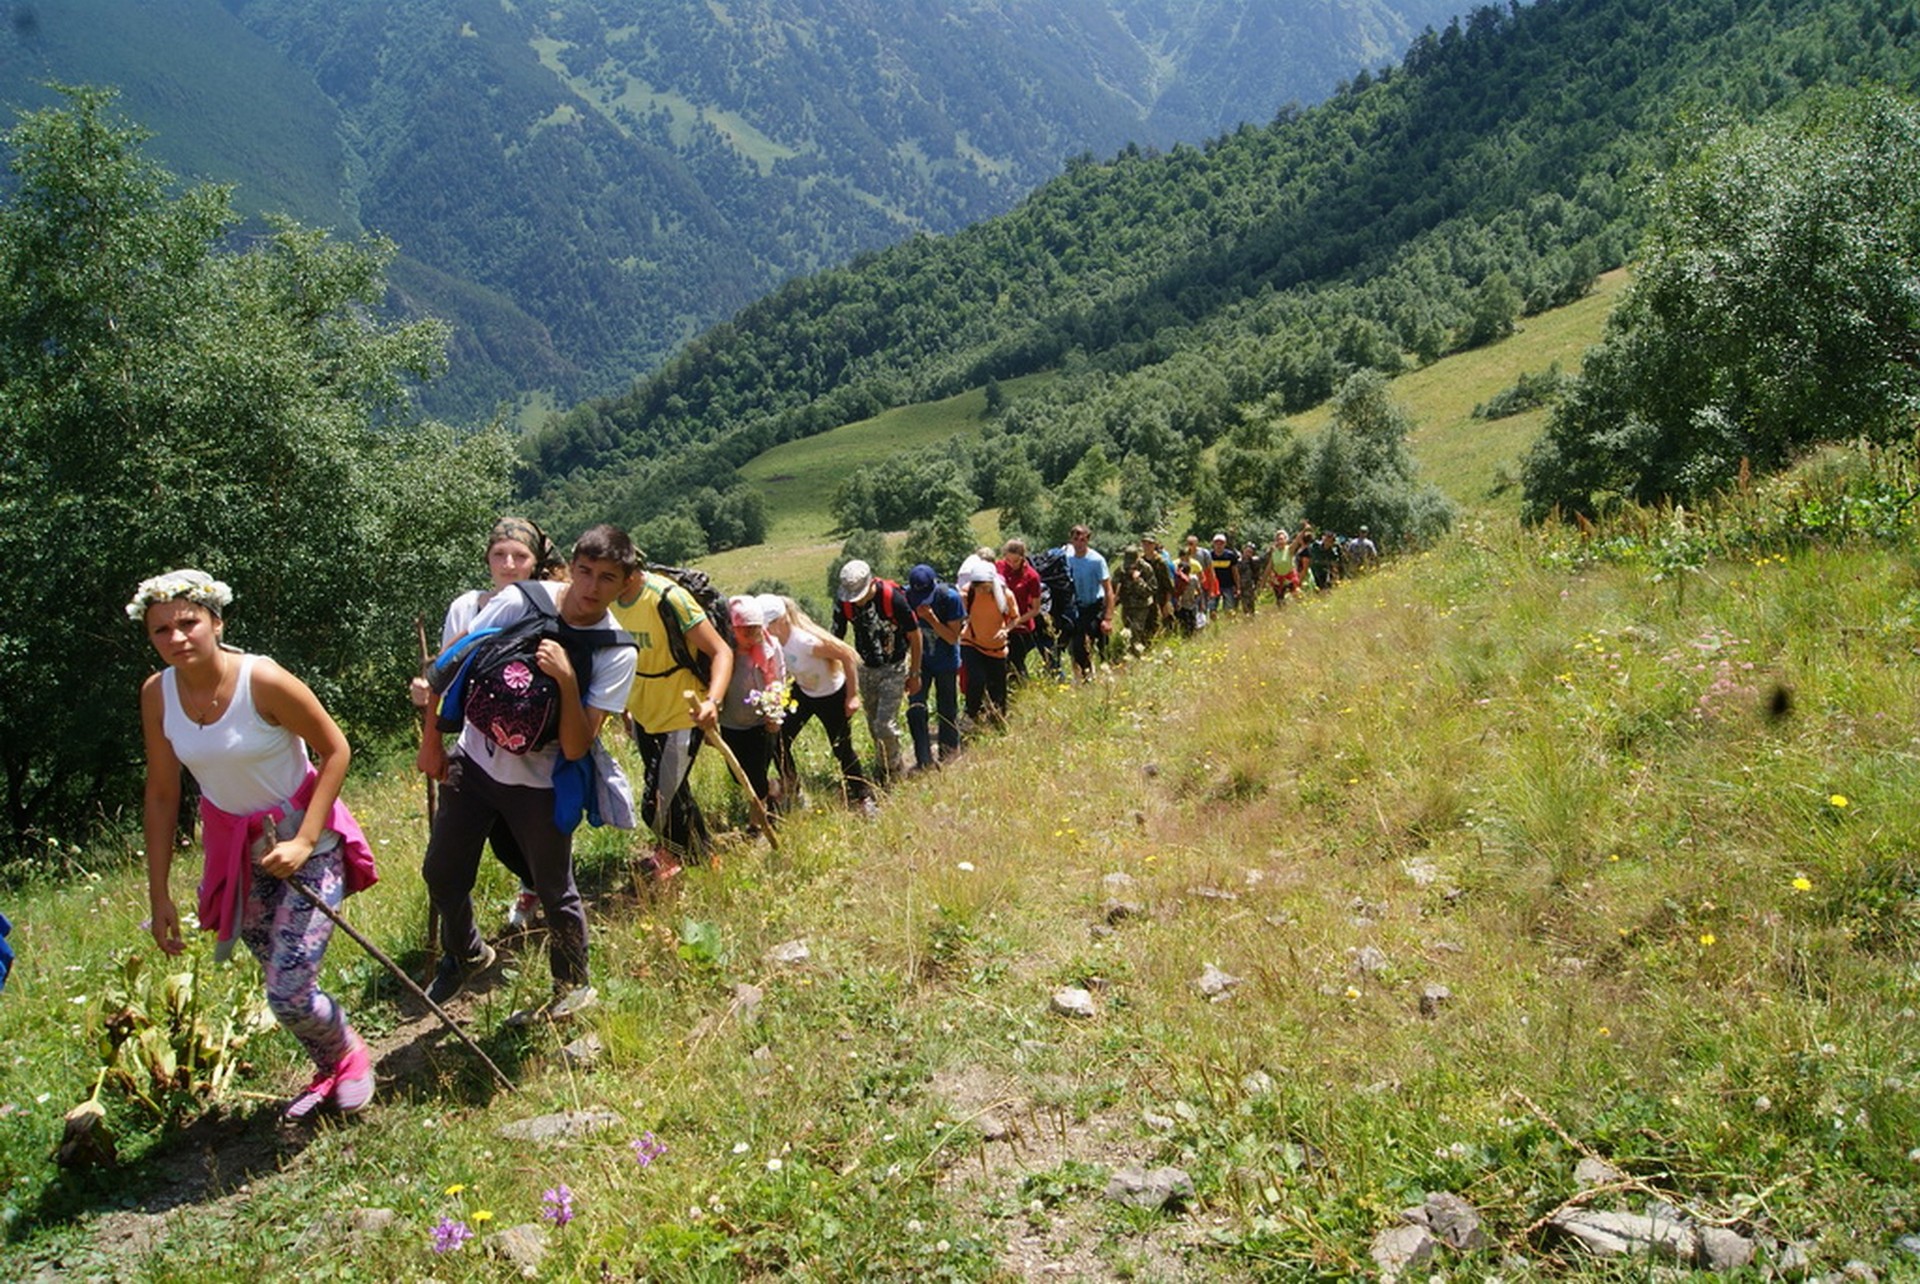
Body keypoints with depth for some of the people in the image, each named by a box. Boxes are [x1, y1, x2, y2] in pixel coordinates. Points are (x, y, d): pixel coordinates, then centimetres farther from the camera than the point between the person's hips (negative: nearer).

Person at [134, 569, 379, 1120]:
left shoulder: (263, 681, -23)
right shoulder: (157, 694, -8)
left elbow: (335, 750, -14)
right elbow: (161, 796, 0)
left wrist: (305, 841, -20)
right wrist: (159, 894, 1)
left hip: (304, 839, -5)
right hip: (237, 850, 5)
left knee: (288, 995, -9)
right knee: (287, 987, 13)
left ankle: (350, 1055, 23)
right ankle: (330, 1073, 41)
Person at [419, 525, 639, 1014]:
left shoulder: (617, 653, -18)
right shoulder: (520, 601, -15)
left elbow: (575, 749, -23)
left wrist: (567, 680, -34)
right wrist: (431, 740, 1)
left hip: (540, 785, -2)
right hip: (472, 762, 3)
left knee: (555, 891, 7)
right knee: (441, 873, 15)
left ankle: (574, 986, 33)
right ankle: (464, 955, 44)